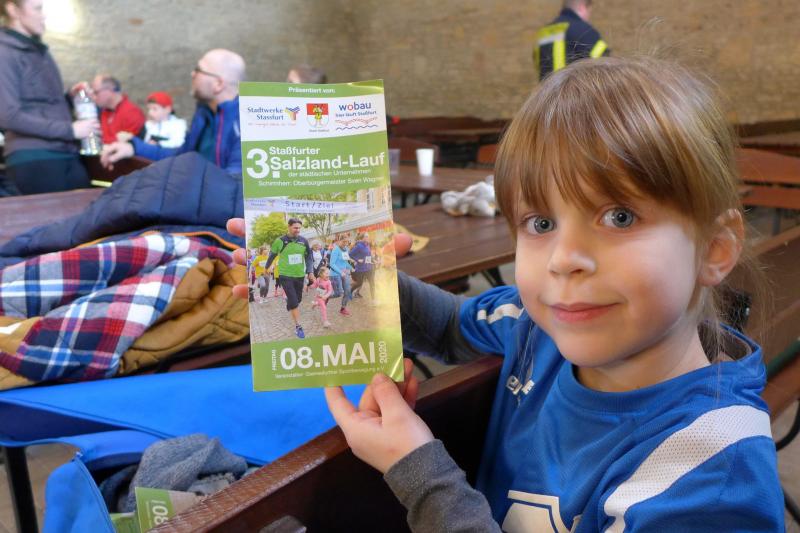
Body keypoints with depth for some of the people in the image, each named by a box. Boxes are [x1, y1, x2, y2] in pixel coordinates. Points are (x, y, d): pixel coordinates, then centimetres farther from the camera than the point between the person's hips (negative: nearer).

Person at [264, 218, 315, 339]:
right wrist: (267, 267, 19)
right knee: (294, 302, -9)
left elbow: (308, 257, 7)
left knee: (298, 299, 16)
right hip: (285, 276, -4)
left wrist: (310, 272, -2)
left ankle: (288, 300, 50)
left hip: (300, 275, 4)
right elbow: (272, 255, 6)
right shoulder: (280, 241, -9)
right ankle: (298, 327, -2)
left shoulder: (303, 241, -2)